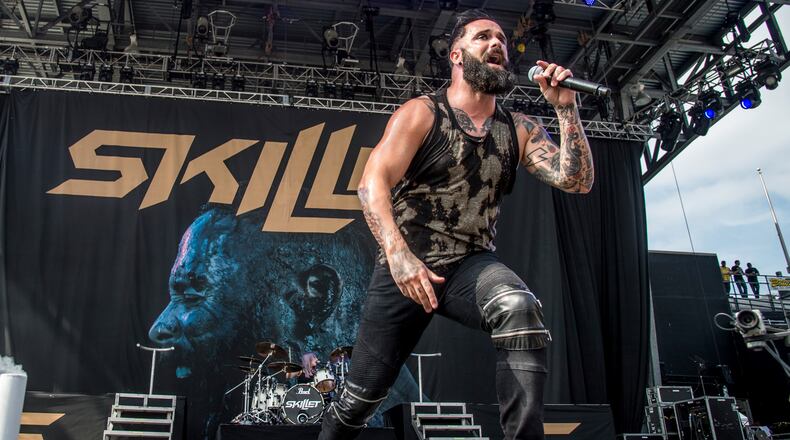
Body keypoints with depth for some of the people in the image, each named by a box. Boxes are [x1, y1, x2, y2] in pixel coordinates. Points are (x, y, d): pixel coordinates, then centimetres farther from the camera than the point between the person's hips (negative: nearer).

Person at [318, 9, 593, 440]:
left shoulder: (520, 129, 7)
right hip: (404, 268, -2)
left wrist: (566, 108, -10)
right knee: (361, 396, 5)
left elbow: (577, 181, -1)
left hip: (471, 265, 2)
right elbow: (372, 184, -16)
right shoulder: (420, 114, -4)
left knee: (521, 309, -34)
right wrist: (397, 254, -32)